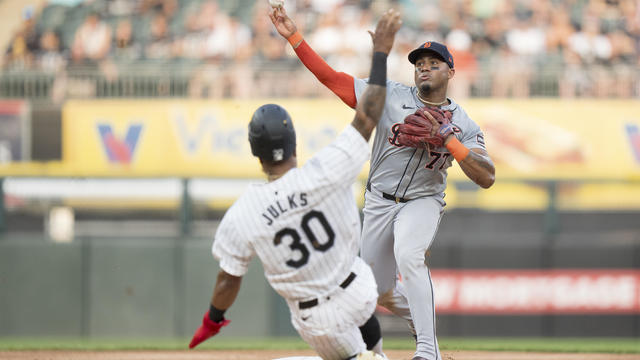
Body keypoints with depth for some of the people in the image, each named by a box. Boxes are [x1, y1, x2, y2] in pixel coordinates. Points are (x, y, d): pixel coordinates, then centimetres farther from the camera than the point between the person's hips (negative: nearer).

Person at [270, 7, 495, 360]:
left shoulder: (463, 124, -4)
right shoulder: (391, 96, -3)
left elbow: (487, 178, -15)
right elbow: (331, 78, -7)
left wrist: (448, 139, -24)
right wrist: (293, 37, -16)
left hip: (422, 202, -3)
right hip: (379, 203, 3)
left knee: (407, 255, -34)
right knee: (383, 295, 8)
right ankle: (421, 317, 43)